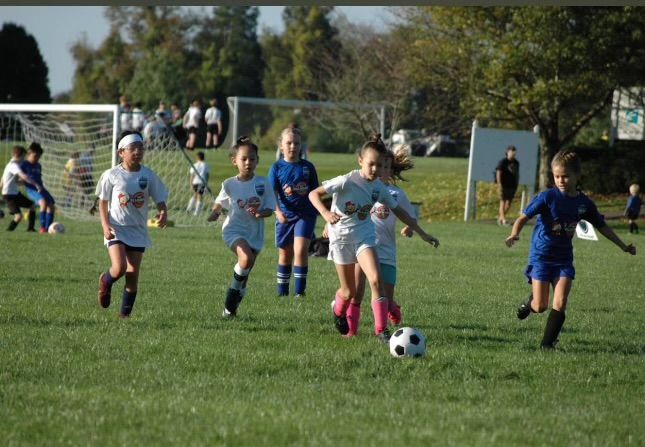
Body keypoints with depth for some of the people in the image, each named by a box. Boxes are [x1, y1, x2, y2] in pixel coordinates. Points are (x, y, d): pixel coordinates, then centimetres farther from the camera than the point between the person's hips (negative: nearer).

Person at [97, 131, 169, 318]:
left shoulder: (149, 175, 0)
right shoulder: (111, 175, -5)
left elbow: (160, 199, 3)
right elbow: (103, 202, 2)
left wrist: (163, 212, -19)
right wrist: (105, 225, -11)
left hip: (138, 230, 2)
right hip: (116, 229, -2)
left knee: (133, 273, 1)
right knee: (119, 267, -18)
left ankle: (125, 313, 13)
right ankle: (105, 282, 17)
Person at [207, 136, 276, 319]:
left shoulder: (263, 183, -4)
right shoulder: (229, 184, -4)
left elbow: (270, 209, -2)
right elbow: (219, 204, 9)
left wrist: (260, 212, -23)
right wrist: (214, 213, -12)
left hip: (255, 233, 2)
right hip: (234, 229, -2)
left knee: (244, 273, 9)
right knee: (246, 258, -30)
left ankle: (231, 308, 27)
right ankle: (235, 292, -8)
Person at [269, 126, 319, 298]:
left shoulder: (307, 167, 2)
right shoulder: (277, 167, 0)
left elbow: (315, 192, 9)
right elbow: (272, 192, -9)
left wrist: (321, 212, 8)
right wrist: (278, 211, -25)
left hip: (305, 214, -1)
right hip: (285, 215, 1)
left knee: (300, 250, -16)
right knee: (285, 254, 12)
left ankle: (300, 290, -12)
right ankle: (282, 291, 24)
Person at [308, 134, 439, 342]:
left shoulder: (379, 188, -3)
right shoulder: (347, 181, -18)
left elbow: (398, 211, 10)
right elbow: (314, 194, -17)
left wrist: (422, 233, 10)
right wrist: (325, 213, -35)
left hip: (364, 236, 3)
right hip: (341, 237, -3)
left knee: (375, 280, -20)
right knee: (349, 292, 4)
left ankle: (381, 330, -16)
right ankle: (338, 309, 41)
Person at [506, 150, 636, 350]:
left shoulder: (584, 203, 2)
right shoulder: (548, 197, -12)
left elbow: (601, 226, 15)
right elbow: (524, 217, -15)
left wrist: (623, 246, 18)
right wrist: (514, 235, -35)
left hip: (564, 258, 3)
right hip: (541, 256, -3)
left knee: (560, 304, -10)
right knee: (540, 307, -4)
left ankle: (547, 344, 1)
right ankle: (530, 302, 31)